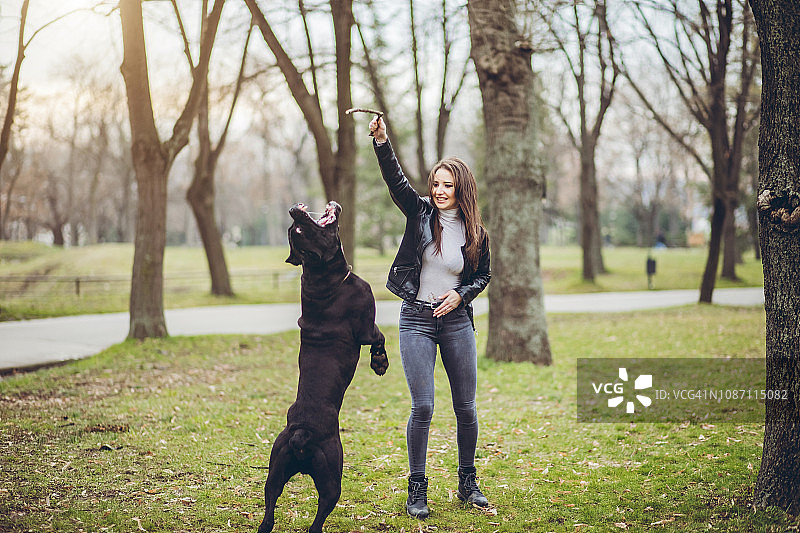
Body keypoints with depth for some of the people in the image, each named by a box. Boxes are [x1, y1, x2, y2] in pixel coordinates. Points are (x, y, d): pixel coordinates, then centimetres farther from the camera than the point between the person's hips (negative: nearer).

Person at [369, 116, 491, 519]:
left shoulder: (476, 234, 2)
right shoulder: (421, 213, -1)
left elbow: (484, 274, 14)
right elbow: (395, 179, -14)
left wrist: (461, 294, -5)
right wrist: (381, 141, -29)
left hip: (456, 320, 2)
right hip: (416, 321, -2)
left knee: (466, 407, 7)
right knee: (423, 407, -6)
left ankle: (468, 483, 24)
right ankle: (416, 489, 6)